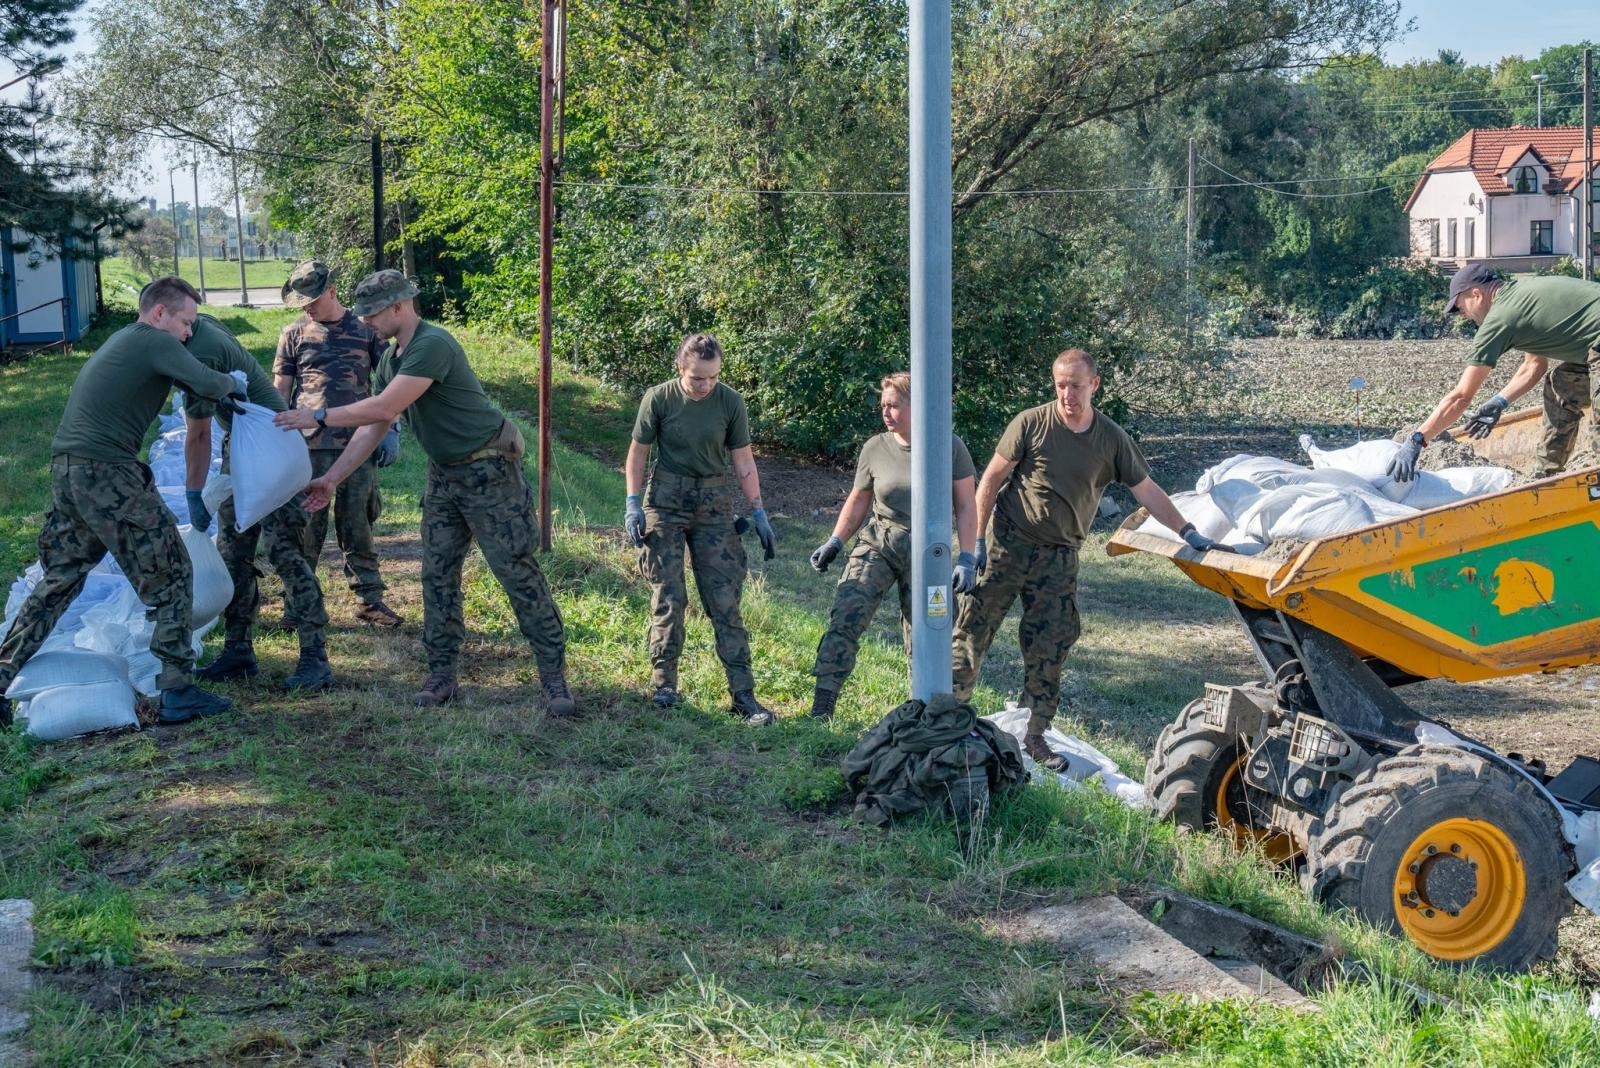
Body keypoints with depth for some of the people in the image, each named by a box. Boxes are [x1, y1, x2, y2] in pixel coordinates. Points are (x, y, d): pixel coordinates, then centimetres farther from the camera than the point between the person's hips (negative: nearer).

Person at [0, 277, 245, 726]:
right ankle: (178, 692, 3)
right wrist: (229, 386, 1)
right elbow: (204, 381, -18)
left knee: (58, 580, 18)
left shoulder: (120, 341, 22)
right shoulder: (156, 342, -7)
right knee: (171, 575, 2)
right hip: (106, 474, -9)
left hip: (65, 470, 9)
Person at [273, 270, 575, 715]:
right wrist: (331, 479, 8)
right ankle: (441, 674, 15)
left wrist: (318, 417, -18)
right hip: (444, 474, 9)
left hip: (488, 470, -9)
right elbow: (373, 428, 11)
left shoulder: (433, 346, -23)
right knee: (437, 575, 7)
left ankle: (554, 675, -1)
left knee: (519, 573, -6)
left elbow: (382, 410, -27)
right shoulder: (391, 358, 8)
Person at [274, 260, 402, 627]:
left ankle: (369, 600, 11)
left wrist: (391, 431, 1)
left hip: (358, 444, 0)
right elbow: (279, 390, 10)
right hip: (308, 445, 0)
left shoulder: (365, 329, 6)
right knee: (305, 525, 2)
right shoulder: (294, 333, 7)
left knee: (358, 525, 5)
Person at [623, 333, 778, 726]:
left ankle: (743, 693, -2)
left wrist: (758, 513, 2)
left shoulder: (730, 402, -4)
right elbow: (638, 453, 2)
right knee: (668, 596, -2)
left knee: (725, 600, -2)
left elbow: (743, 461, 4)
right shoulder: (659, 398, -8)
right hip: (665, 499, -1)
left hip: (713, 502, 1)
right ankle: (664, 682, 10)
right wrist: (632, 504, -5)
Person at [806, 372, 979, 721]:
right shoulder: (875, 448, 1)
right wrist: (835, 542, 2)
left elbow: (966, 505, -2)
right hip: (877, 544, 1)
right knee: (845, 618, -16)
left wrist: (967, 559, -8)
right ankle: (820, 710, -17)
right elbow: (858, 500, 12)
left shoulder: (951, 447, -4)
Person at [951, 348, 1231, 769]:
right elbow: (991, 480, -4)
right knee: (974, 627, -3)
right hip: (1008, 544, -3)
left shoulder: (1112, 439, 2)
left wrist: (1189, 533, 2)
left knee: (1049, 647, 4)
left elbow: (1147, 491, 8)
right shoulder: (1031, 423, -8)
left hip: (1059, 556, 3)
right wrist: (976, 540, -8)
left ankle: (1035, 736, 16)